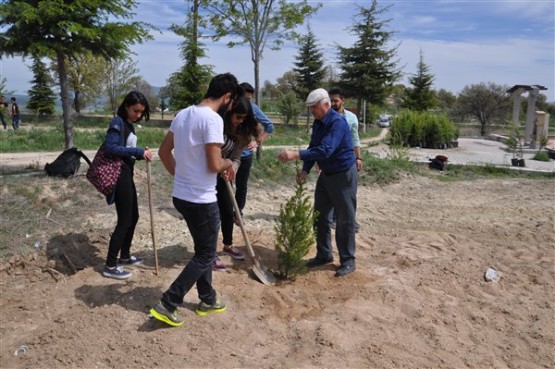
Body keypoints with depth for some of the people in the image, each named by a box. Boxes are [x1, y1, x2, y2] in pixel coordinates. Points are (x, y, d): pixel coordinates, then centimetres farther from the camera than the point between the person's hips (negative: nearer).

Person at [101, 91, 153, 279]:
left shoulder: (129, 124, 14)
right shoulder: (118, 123, -13)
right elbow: (110, 147, -26)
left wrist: (141, 154, -3)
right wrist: (138, 151, -27)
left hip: (127, 174, 10)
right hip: (119, 175, -10)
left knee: (133, 216, 17)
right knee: (124, 220, -6)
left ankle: (125, 256, 32)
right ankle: (110, 266, 3)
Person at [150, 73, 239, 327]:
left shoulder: (183, 114, 8)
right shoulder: (213, 119, -19)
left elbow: (164, 151, 14)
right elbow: (214, 165, -24)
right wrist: (228, 163, -2)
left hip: (181, 195, 9)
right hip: (202, 200, -9)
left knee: (203, 249, 22)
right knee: (205, 255, 7)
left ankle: (208, 300, 34)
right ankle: (167, 305, 8)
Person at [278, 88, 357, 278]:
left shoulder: (338, 122, -24)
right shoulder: (317, 123, 4)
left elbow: (325, 150, -36)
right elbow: (313, 148, 10)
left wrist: (296, 154, -42)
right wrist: (305, 170, -4)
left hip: (343, 175, -8)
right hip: (325, 175, 9)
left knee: (345, 219, 1)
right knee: (320, 216, 12)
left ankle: (348, 260, 14)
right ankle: (324, 254, 26)